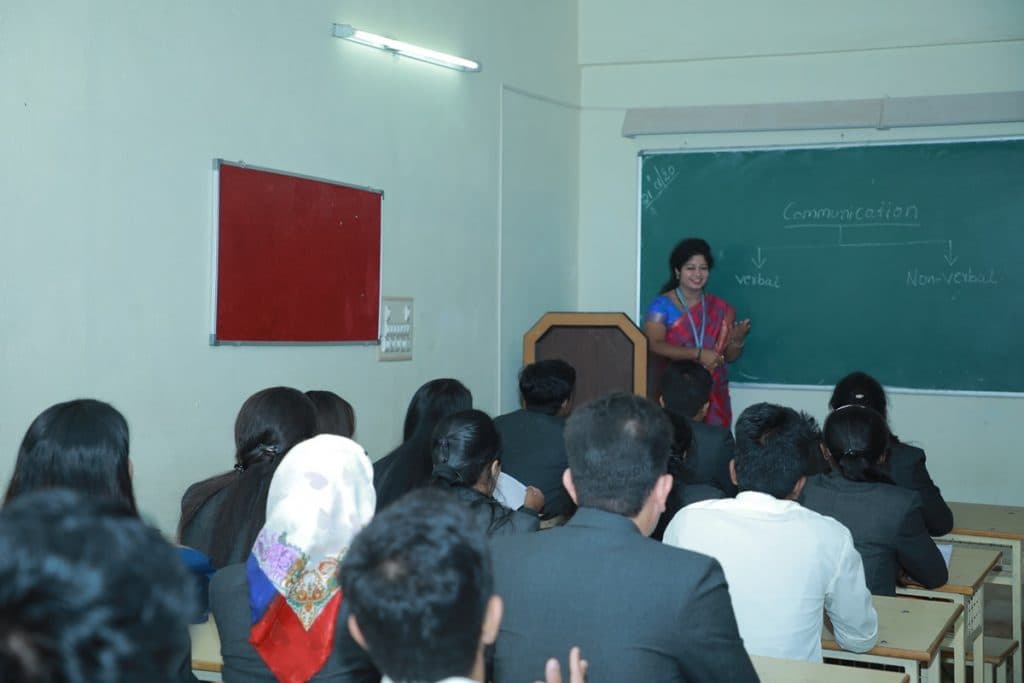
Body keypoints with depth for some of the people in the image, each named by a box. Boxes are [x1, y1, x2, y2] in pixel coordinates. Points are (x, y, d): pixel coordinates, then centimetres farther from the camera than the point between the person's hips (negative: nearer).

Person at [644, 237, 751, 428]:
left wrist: (737, 340, -8)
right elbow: (654, 346, -17)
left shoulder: (720, 308, 10)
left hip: (713, 396, 3)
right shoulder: (662, 305, -3)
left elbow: (729, 356, 13)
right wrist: (698, 353, -22)